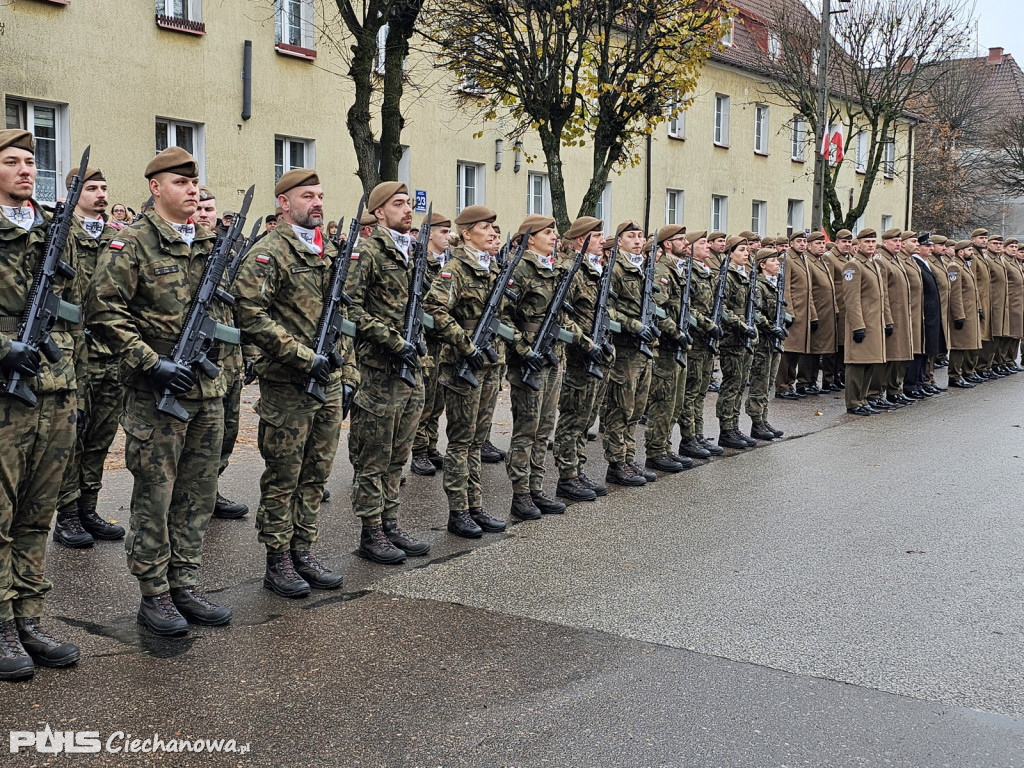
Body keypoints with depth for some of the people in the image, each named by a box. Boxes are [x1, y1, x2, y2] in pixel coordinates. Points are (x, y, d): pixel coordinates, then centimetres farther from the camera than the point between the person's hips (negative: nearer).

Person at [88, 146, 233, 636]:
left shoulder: (210, 242, 12)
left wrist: (217, 344, 7)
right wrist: (151, 363, -17)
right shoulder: (133, 242, -7)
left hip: (208, 389, 6)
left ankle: (185, 584, 23)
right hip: (156, 392, -6)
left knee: (198, 494, 11)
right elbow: (104, 312, -12)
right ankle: (154, 596, 13)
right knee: (155, 496, 2)